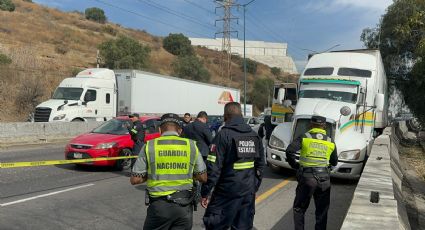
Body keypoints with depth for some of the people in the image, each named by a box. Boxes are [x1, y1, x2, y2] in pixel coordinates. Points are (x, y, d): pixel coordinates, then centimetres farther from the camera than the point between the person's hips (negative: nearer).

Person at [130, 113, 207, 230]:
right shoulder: (191, 145, 0)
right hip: (184, 207, 1)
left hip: (159, 205, -1)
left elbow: (135, 180, -2)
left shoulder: (149, 146, -3)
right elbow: (203, 177, 5)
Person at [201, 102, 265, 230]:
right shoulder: (254, 135, 8)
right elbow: (260, 164, 12)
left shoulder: (224, 135, -11)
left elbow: (213, 167, -16)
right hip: (249, 192, 6)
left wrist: (205, 192, -12)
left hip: (227, 191, -6)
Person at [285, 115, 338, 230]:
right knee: (322, 211, 15)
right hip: (324, 179, 3)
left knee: (299, 209, 12)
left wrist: (294, 164, -1)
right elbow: (334, 162, 15)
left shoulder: (304, 137, -3)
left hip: (307, 177, -2)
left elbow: (290, 150, -15)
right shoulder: (330, 142, 7)